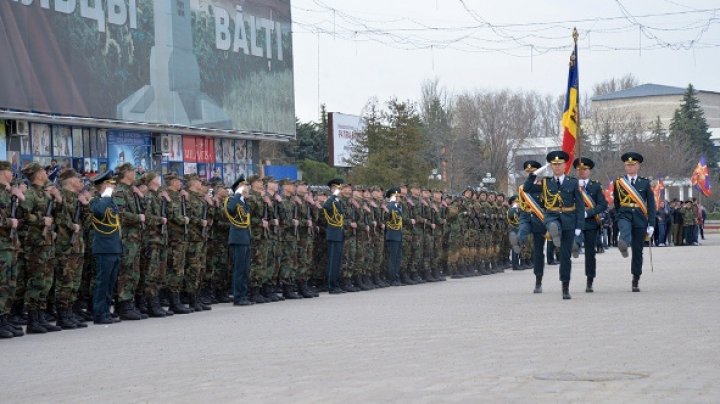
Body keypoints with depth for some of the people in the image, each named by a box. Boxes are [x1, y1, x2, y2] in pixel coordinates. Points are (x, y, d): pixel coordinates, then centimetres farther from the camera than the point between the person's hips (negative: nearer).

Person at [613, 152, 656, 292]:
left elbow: (651, 205, 3)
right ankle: (623, 244, -66)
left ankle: (636, 281, 11)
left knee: (637, 250, 2)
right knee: (625, 228, -37)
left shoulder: (645, 183, 6)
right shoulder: (618, 183, 7)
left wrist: (651, 224, -4)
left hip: (640, 219, 0)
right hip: (624, 215, 0)